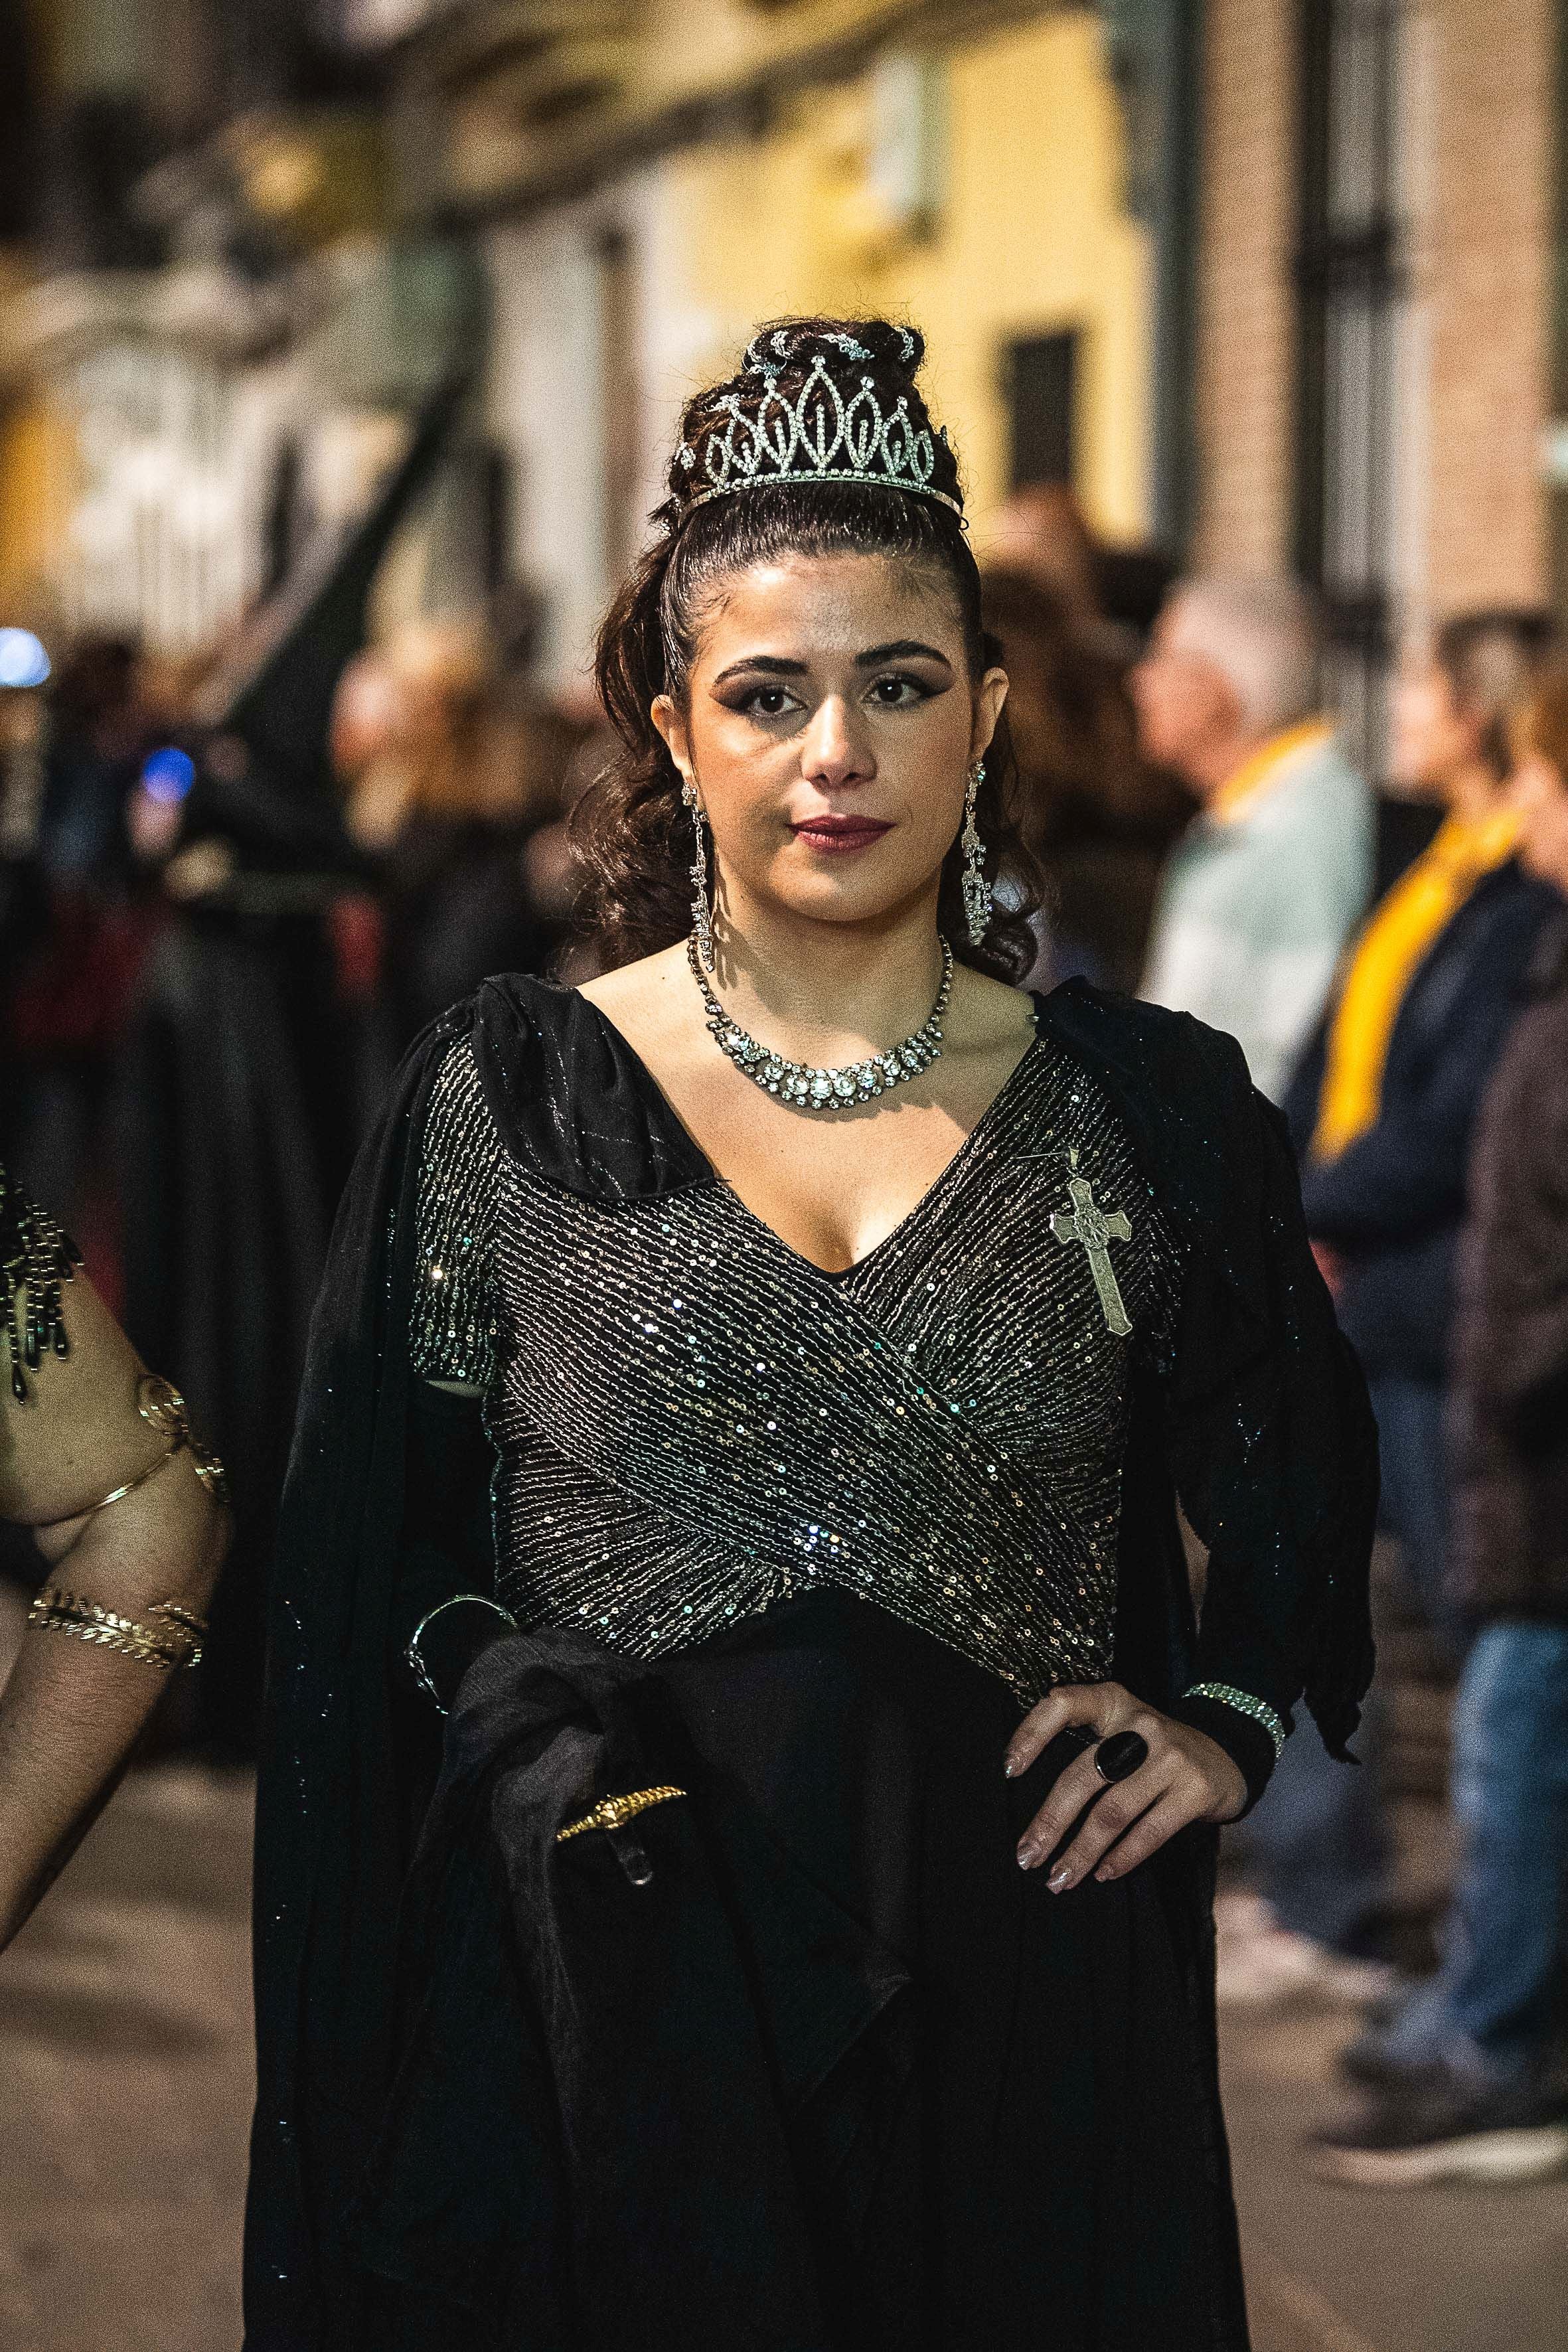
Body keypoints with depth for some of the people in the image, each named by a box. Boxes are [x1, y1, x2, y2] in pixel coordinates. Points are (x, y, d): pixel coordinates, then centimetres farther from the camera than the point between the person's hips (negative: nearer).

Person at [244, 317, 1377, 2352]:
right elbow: (380, 1563, 6)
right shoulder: (513, 1102, 1)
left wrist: (1226, 1725, 3)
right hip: (606, 1983, -1)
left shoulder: (1146, 1113, 4)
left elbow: (1291, 1492, 18)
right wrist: (527, 1728, -9)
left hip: (1019, 1977, 1)